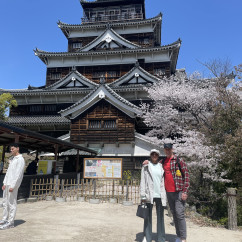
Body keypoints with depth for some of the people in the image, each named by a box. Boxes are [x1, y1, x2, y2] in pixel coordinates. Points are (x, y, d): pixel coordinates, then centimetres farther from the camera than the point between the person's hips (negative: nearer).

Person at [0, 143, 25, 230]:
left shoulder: (20, 160, -11)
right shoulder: (13, 159, 17)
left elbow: (18, 174, -16)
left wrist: (12, 186, -18)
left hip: (13, 185, -9)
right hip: (7, 184, 9)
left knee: (12, 203, -3)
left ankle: (10, 222, 3)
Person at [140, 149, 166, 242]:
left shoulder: (161, 166, 11)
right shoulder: (146, 166, 4)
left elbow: (164, 181, 9)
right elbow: (143, 181, 0)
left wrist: (165, 195, 3)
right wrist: (143, 196, -7)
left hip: (160, 195, 2)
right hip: (149, 195, -2)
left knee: (160, 217, 7)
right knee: (148, 216, 5)